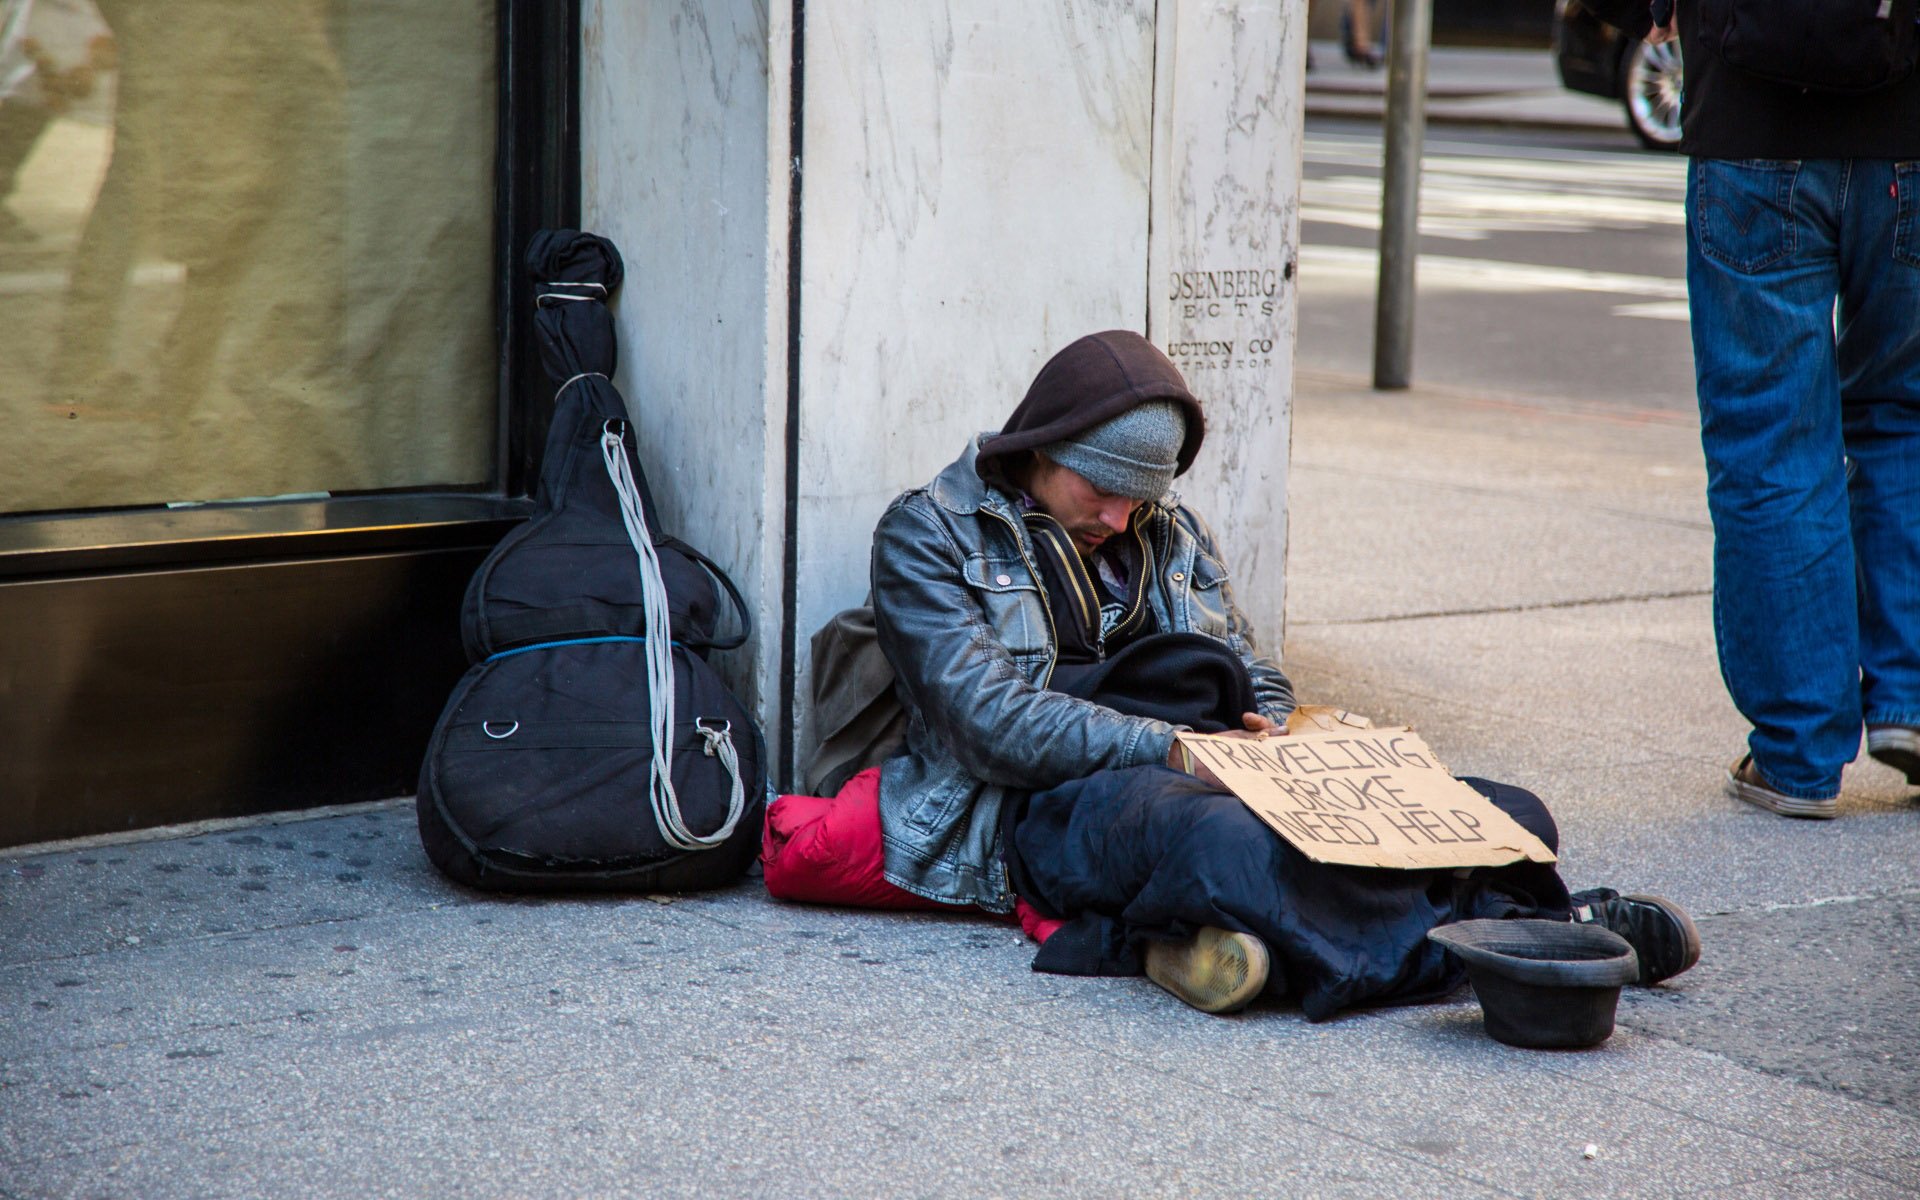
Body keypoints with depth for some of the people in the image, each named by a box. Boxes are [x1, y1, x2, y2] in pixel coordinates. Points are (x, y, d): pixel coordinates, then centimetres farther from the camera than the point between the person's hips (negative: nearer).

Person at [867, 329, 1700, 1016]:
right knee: (1229, 847, -42)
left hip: (1206, 772, 6)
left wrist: (1269, 733, -3)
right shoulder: (930, 536, 4)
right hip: (1054, 801, -6)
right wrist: (1174, 749, -18)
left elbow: (1253, 675, 23)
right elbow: (989, 721, -9)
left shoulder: (1170, 531, 23)